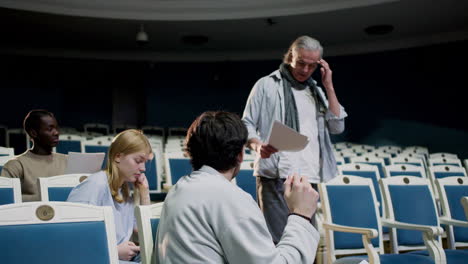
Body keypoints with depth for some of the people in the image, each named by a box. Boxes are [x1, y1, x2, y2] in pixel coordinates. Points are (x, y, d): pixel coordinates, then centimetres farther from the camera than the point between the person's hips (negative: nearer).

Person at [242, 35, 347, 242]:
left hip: (309, 179, 5)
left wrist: (328, 86, 8)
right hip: (275, 178, -5)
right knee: (277, 240, -12)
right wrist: (258, 146, -19)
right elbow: (246, 125, 3)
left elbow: (337, 127, 12)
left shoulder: (315, 91, 22)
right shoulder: (267, 85, 7)